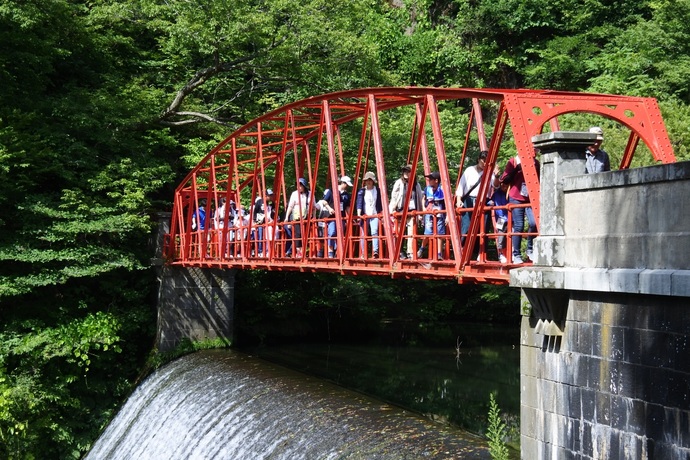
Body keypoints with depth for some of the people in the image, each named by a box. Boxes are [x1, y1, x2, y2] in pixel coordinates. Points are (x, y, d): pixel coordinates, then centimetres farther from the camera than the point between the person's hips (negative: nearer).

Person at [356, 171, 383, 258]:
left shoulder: (377, 190, 7)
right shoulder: (361, 191, 4)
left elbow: (380, 203, 11)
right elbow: (359, 203, -4)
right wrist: (358, 214, -15)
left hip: (374, 215, -1)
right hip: (364, 215, 1)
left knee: (374, 232, -18)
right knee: (364, 234, 4)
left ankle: (375, 251, -27)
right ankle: (363, 253, 10)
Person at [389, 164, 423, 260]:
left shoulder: (416, 185, 12)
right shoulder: (399, 183, 4)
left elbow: (420, 199, 15)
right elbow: (393, 197, 1)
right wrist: (392, 211, -7)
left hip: (412, 211, 2)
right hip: (400, 211, -2)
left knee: (411, 233, -5)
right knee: (399, 233, -1)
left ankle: (411, 253, -5)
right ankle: (400, 252, 9)